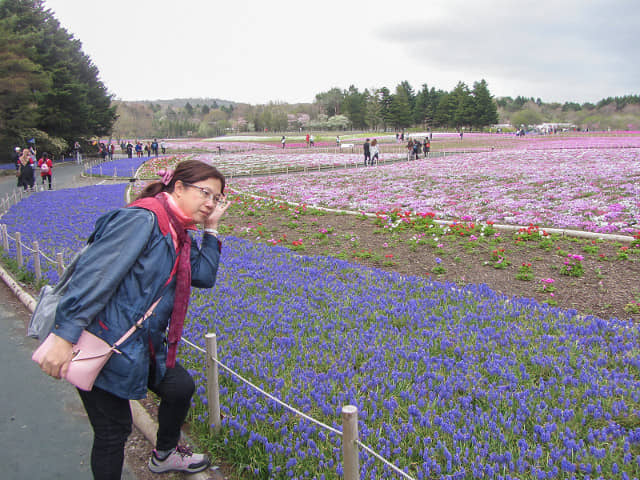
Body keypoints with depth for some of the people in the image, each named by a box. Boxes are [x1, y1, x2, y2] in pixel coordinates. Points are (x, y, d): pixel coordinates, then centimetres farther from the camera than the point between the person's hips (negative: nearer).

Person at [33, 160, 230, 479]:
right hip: (102, 347, -10)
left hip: (139, 345, 10)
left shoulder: (178, 233, 10)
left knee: (180, 387, 19)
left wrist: (211, 227, 2)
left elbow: (205, 276, 10)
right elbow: (94, 275, -27)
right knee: (113, 429, 3)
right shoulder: (143, 219, -21)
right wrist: (64, 337, -30)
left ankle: (164, 454, 46)